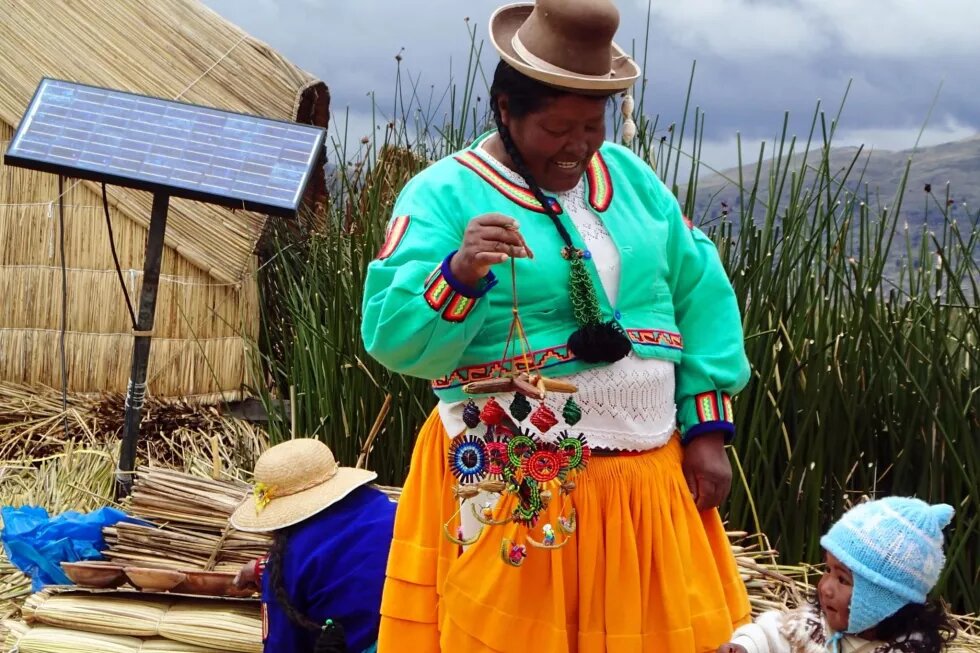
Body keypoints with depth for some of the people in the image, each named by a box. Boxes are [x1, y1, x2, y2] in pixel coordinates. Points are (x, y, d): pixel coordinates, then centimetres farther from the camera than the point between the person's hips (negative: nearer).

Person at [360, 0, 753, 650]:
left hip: (648, 477, 5)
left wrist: (707, 428, 4)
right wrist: (460, 274, -33)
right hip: (511, 490, -5)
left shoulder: (630, 176, 10)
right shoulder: (445, 194, -7)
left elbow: (701, 294, 10)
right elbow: (393, 337, -15)